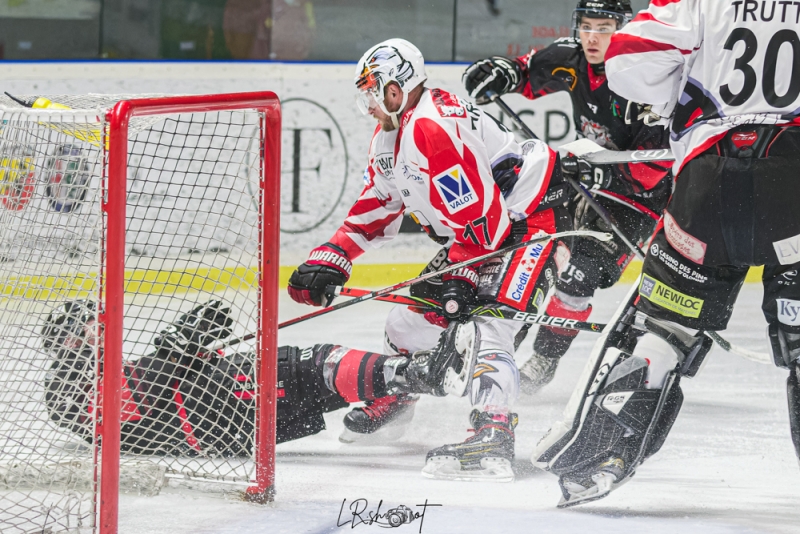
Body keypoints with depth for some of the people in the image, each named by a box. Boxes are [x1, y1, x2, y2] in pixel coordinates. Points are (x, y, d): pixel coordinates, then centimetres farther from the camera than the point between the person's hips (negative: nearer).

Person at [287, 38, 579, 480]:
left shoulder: (433, 128, -26)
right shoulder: (391, 134, 9)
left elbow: (481, 214, -29)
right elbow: (377, 204, 18)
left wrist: (461, 277, -25)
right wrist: (330, 259, 10)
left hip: (532, 220, -12)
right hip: (479, 233, 12)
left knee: (488, 319, -27)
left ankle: (493, 441, -39)